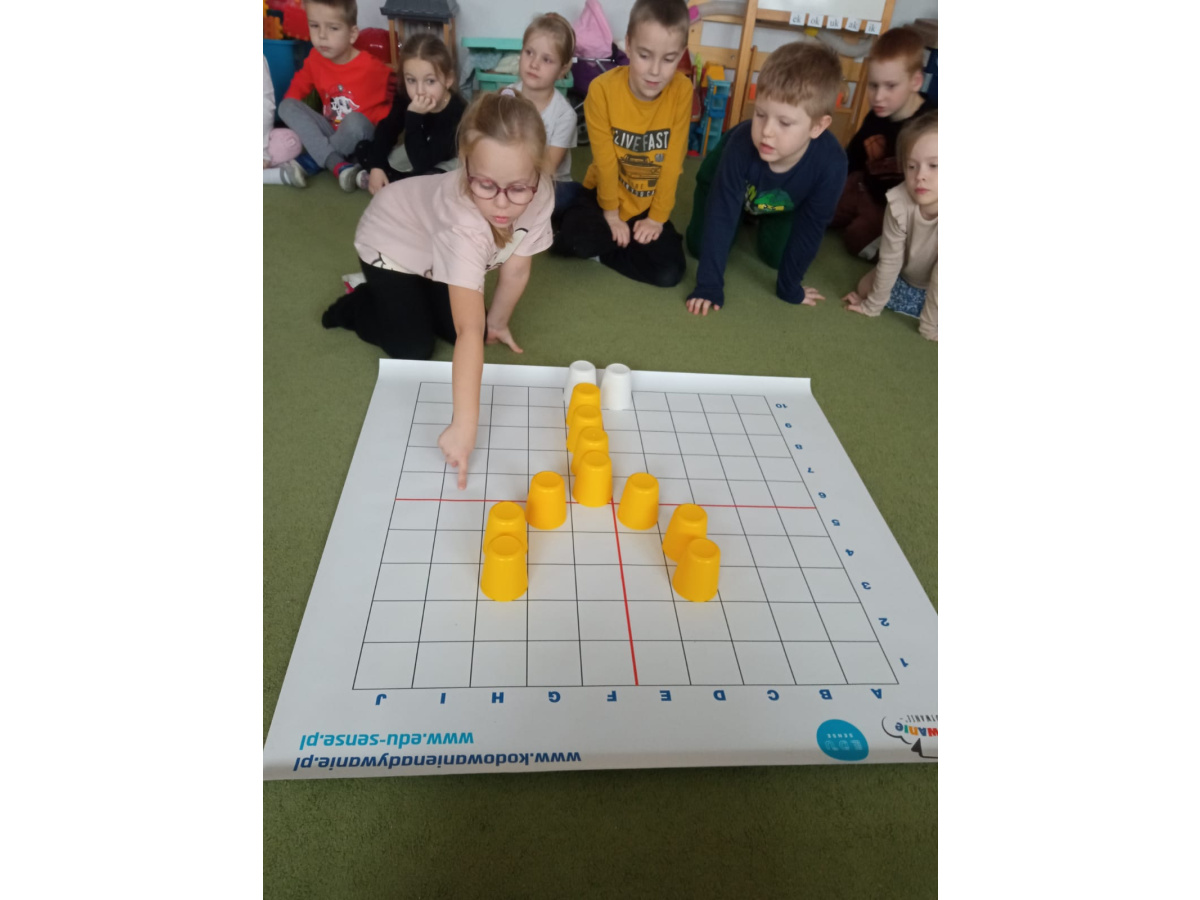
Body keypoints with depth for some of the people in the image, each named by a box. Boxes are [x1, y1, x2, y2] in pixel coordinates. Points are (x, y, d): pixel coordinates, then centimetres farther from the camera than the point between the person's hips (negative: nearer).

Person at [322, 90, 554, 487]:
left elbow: (516, 268, -15)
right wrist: (464, 424, -58)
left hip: (435, 250, 5)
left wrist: (497, 323, -2)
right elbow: (470, 332, -54)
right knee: (415, 350, -8)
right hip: (392, 242, -5)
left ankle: (416, 293, 30)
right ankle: (359, 304, 19)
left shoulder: (540, 194, -32)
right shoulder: (463, 223, -48)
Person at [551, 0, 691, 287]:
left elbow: (673, 162, -11)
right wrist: (611, 213, -10)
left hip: (649, 203, 2)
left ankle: (603, 249, 3)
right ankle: (625, 240, -1)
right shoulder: (602, 88, -19)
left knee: (669, 272, -17)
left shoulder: (682, 90, -14)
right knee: (576, 241, -32)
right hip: (605, 192, -1)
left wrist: (657, 218, -12)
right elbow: (604, 160, -14)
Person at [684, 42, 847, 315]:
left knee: (775, 255, -2)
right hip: (723, 181, -1)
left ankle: (761, 218, 29)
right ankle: (746, 215, 25)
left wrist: (790, 287, -18)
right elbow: (720, 216, -37)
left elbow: (810, 229, -26)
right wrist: (709, 285, -38)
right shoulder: (741, 144, -43)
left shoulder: (831, 163, -40)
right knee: (699, 246, -4)